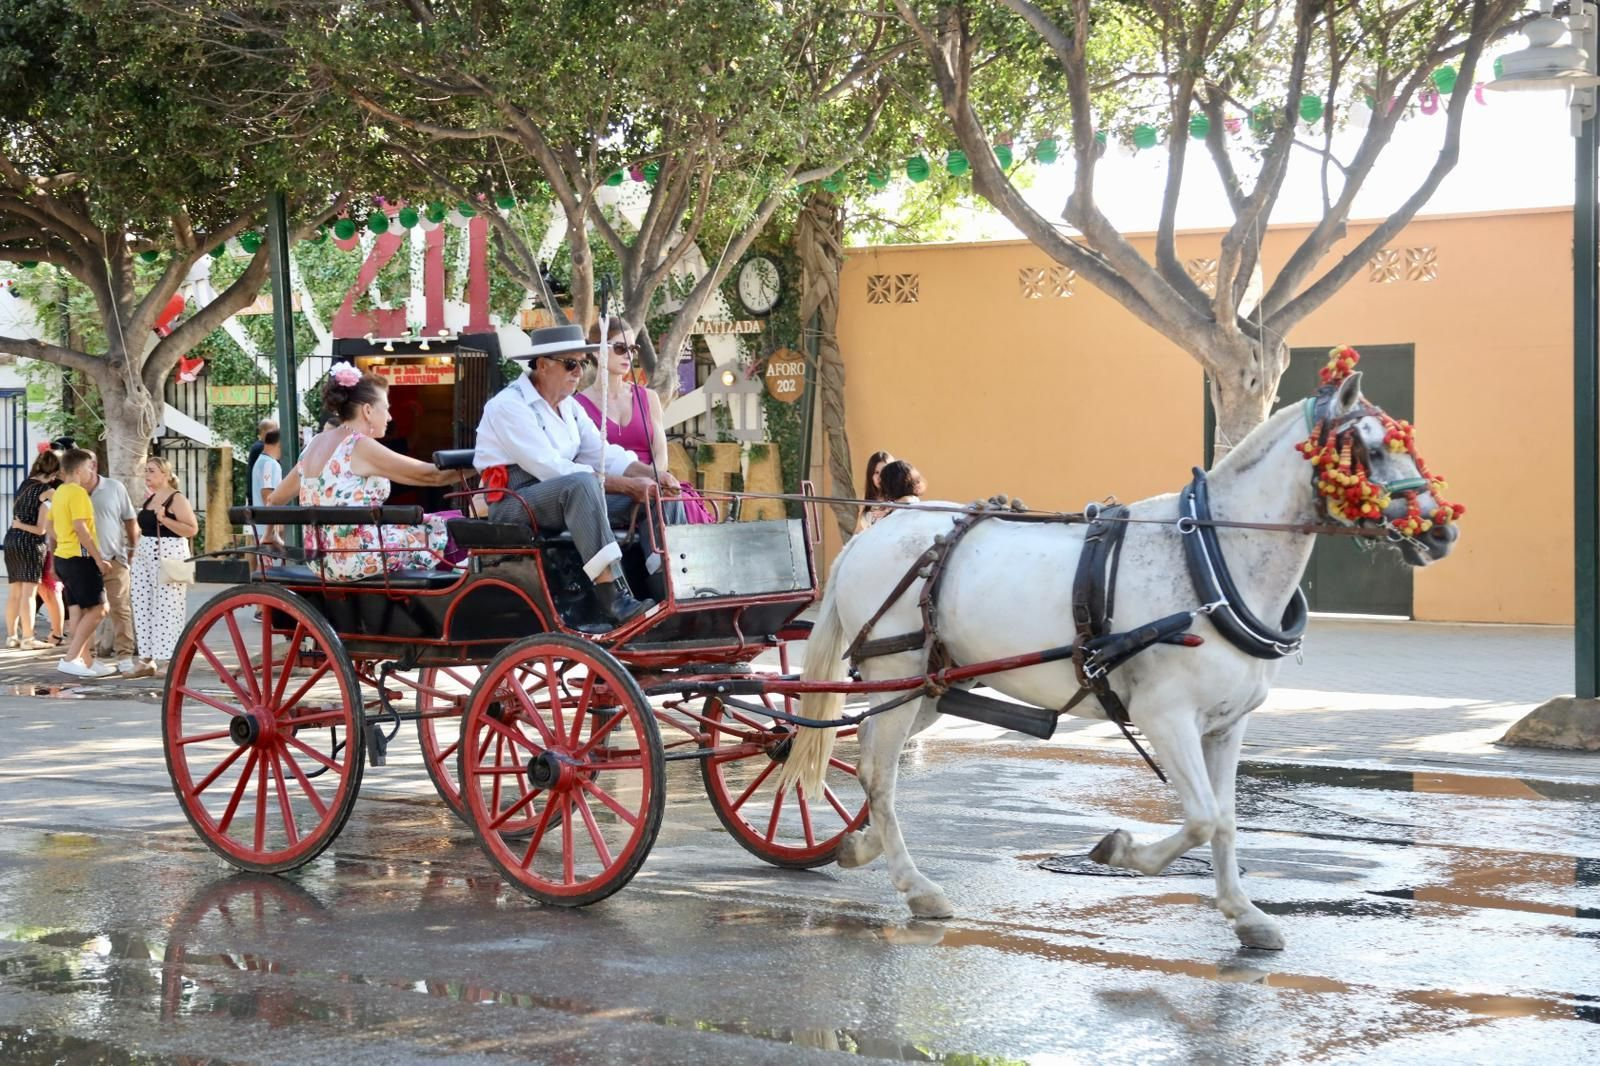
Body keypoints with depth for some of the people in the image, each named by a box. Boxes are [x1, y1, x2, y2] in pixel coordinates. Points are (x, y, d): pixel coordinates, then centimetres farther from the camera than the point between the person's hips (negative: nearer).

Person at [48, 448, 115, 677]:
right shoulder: (78, 493, -15)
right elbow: (80, 528, -21)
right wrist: (99, 558, -18)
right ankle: (70, 659, -11)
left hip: (63, 556, 10)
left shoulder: (60, 492, 14)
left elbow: (51, 528, 18)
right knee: (96, 609, -8)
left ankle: (87, 661, 12)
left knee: (77, 612, 10)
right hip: (80, 558, -10)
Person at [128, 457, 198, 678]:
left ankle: (169, 659, -3)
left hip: (169, 554, -8)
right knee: (143, 608, 5)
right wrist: (136, 548, 20)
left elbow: (192, 529, -15)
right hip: (144, 556, 8)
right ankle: (147, 660, 10)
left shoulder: (177, 499, -7)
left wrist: (165, 519, -22)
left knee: (167, 608, -8)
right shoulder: (149, 499, 16)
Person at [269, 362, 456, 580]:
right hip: (358, 560, -9)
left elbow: (274, 500, 20)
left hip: (323, 562, 9)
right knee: (442, 529, 4)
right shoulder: (360, 446, -12)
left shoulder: (316, 443, 12)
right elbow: (429, 475, -12)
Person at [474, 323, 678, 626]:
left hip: (565, 497, 9)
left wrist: (653, 475, -12)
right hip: (514, 504, -9)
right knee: (583, 483, -38)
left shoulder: (568, 406, 15)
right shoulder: (509, 405, -13)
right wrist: (625, 485, -25)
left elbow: (603, 454, 8)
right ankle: (616, 602, -46)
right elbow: (551, 469, -23)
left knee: (649, 491, -6)